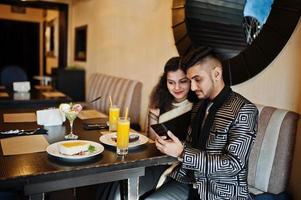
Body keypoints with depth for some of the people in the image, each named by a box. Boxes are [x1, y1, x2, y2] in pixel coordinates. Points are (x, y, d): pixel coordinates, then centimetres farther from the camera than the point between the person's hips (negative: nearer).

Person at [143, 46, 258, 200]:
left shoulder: (244, 110, -12)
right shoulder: (198, 107, 10)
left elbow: (233, 164, -19)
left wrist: (182, 153, -22)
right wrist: (168, 146, -6)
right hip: (191, 183, 6)